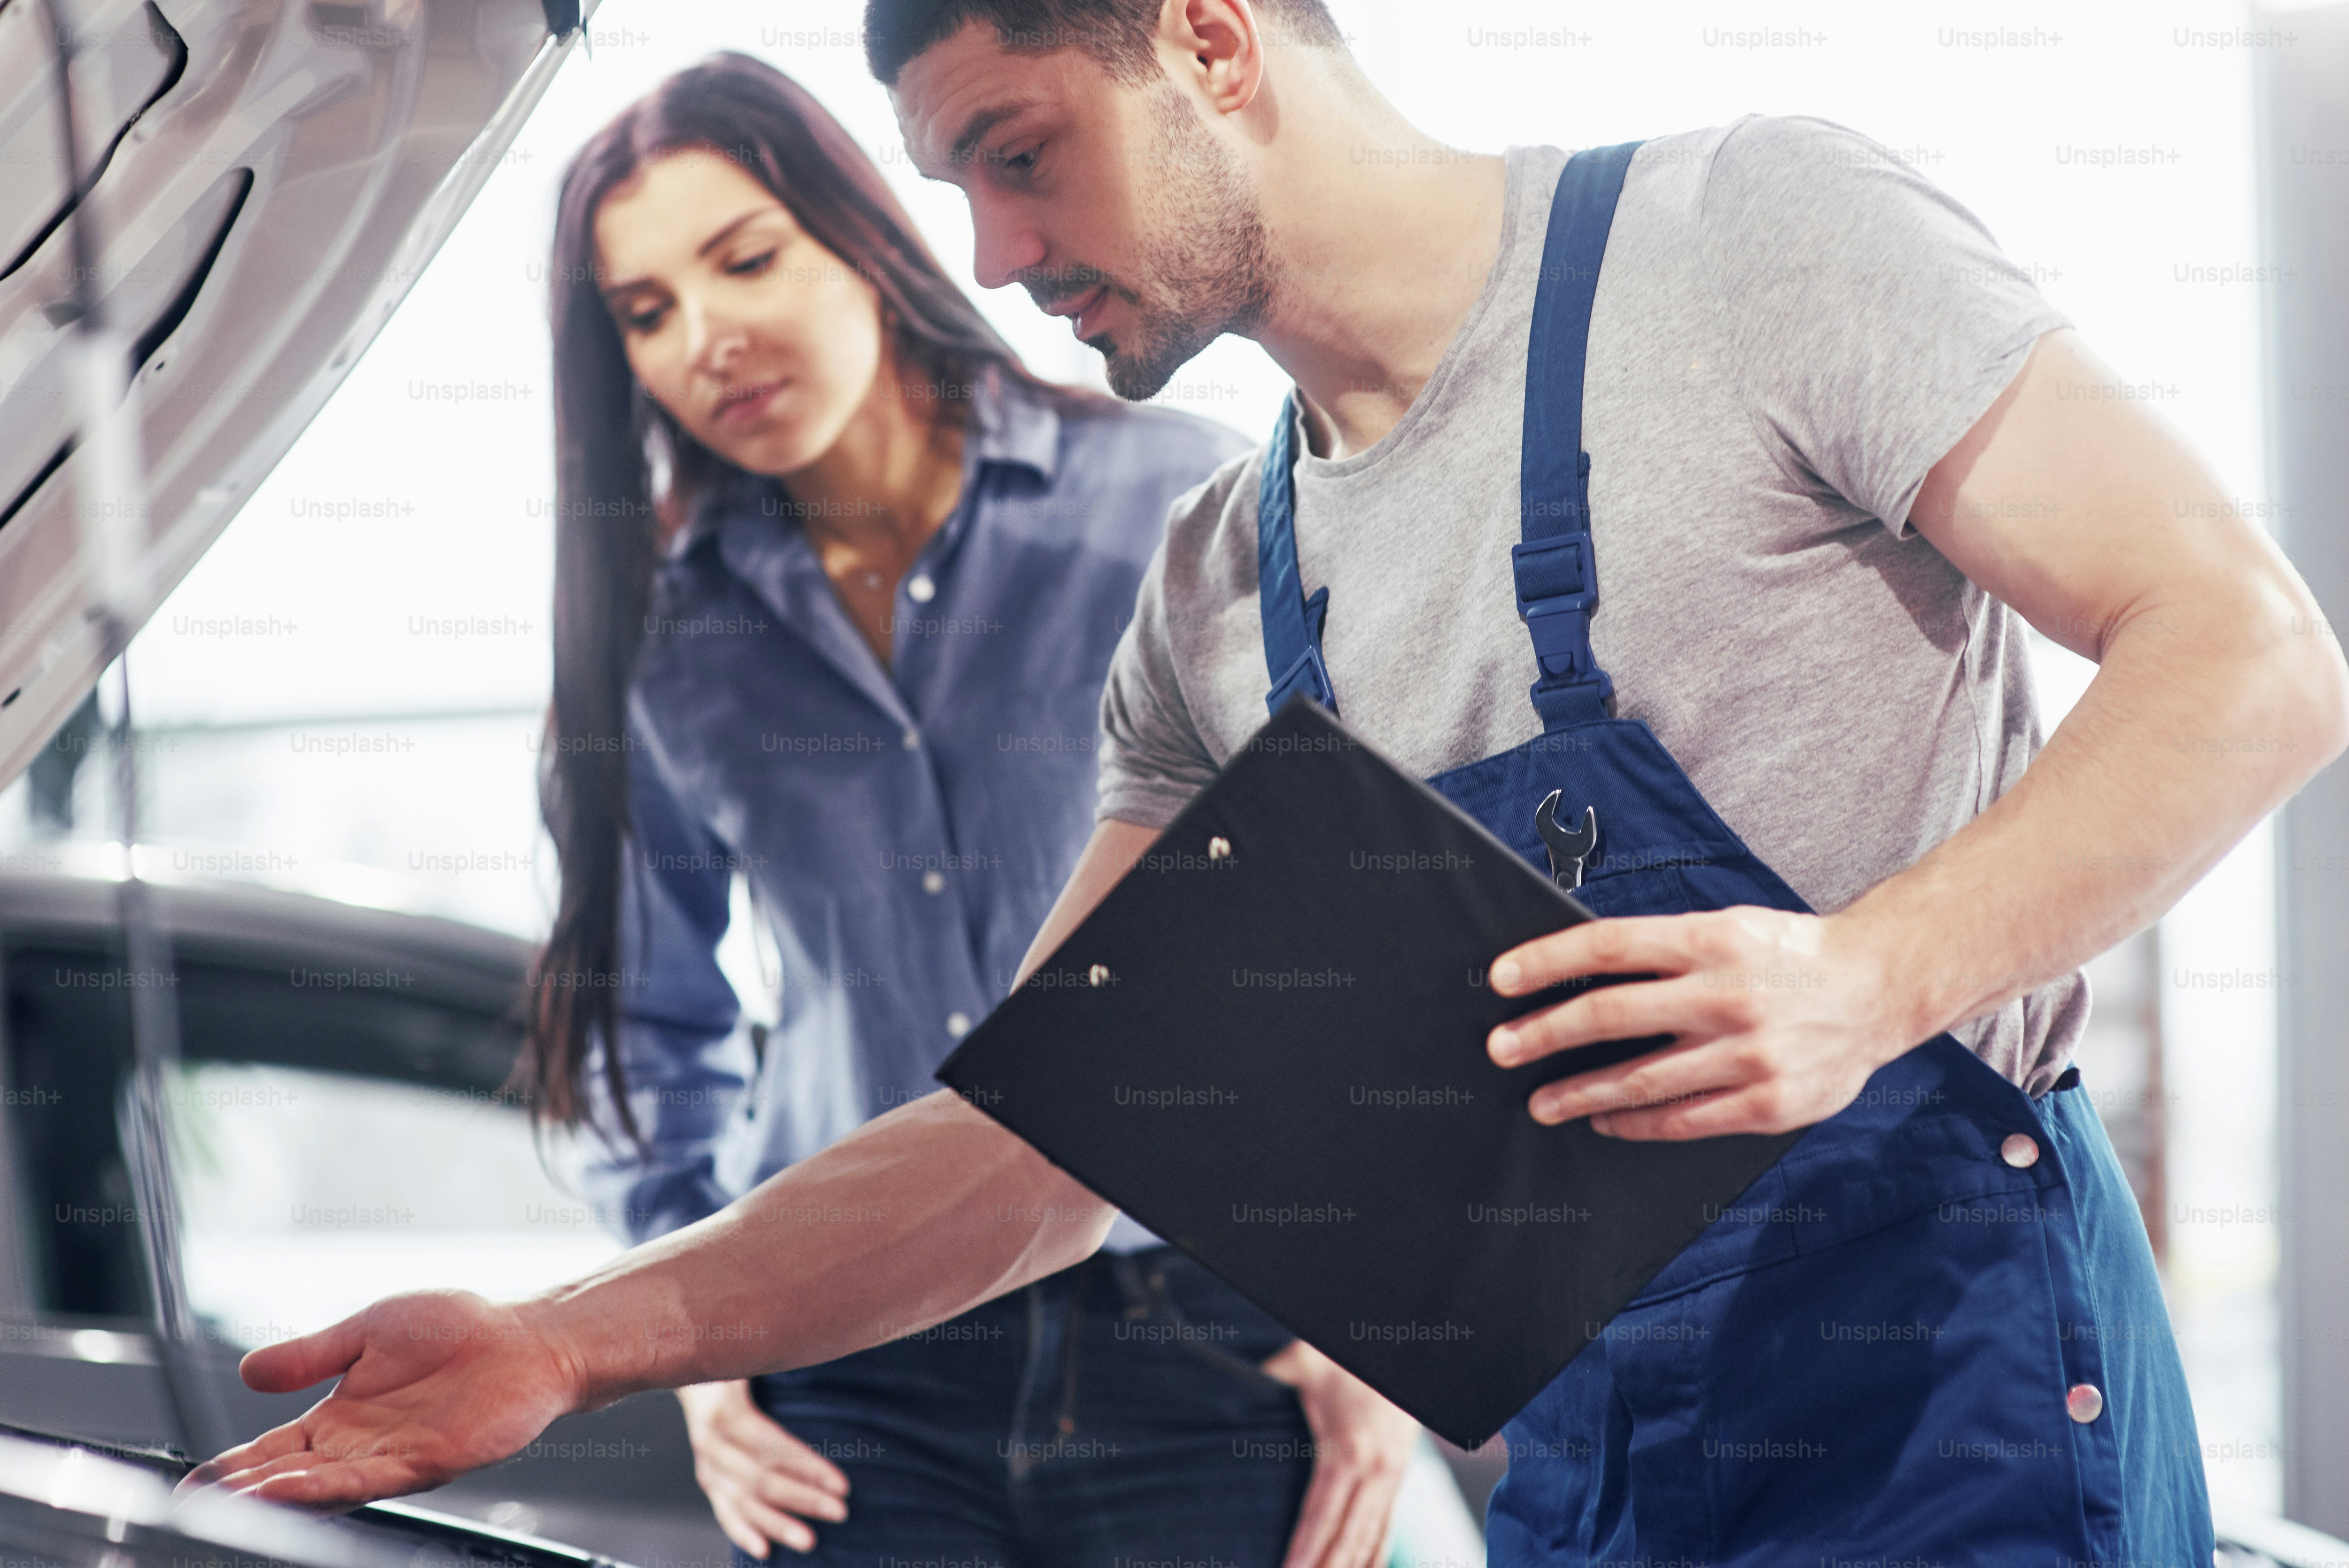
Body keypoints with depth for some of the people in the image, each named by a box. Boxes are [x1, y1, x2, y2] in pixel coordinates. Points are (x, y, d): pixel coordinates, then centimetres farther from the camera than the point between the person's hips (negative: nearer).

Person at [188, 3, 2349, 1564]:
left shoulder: (1747, 234, -5)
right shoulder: (1219, 602, 15)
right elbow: (1048, 1142, 15)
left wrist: (1873, 977, -25)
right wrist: (574, 1346, 5)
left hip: (1946, 1381, -6)